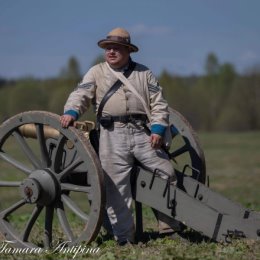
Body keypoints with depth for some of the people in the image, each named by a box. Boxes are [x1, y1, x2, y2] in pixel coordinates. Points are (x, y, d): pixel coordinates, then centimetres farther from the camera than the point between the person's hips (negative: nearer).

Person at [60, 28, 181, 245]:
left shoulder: (144, 73, 15)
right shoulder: (96, 72, 12)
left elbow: (159, 104, 10)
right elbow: (81, 95, 0)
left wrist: (158, 129, -5)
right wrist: (71, 112, -21)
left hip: (142, 132, 2)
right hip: (112, 135, -2)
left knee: (167, 173, 2)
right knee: (117, 187, -5)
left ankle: (170, 226, 17)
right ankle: (124, 235, 3)